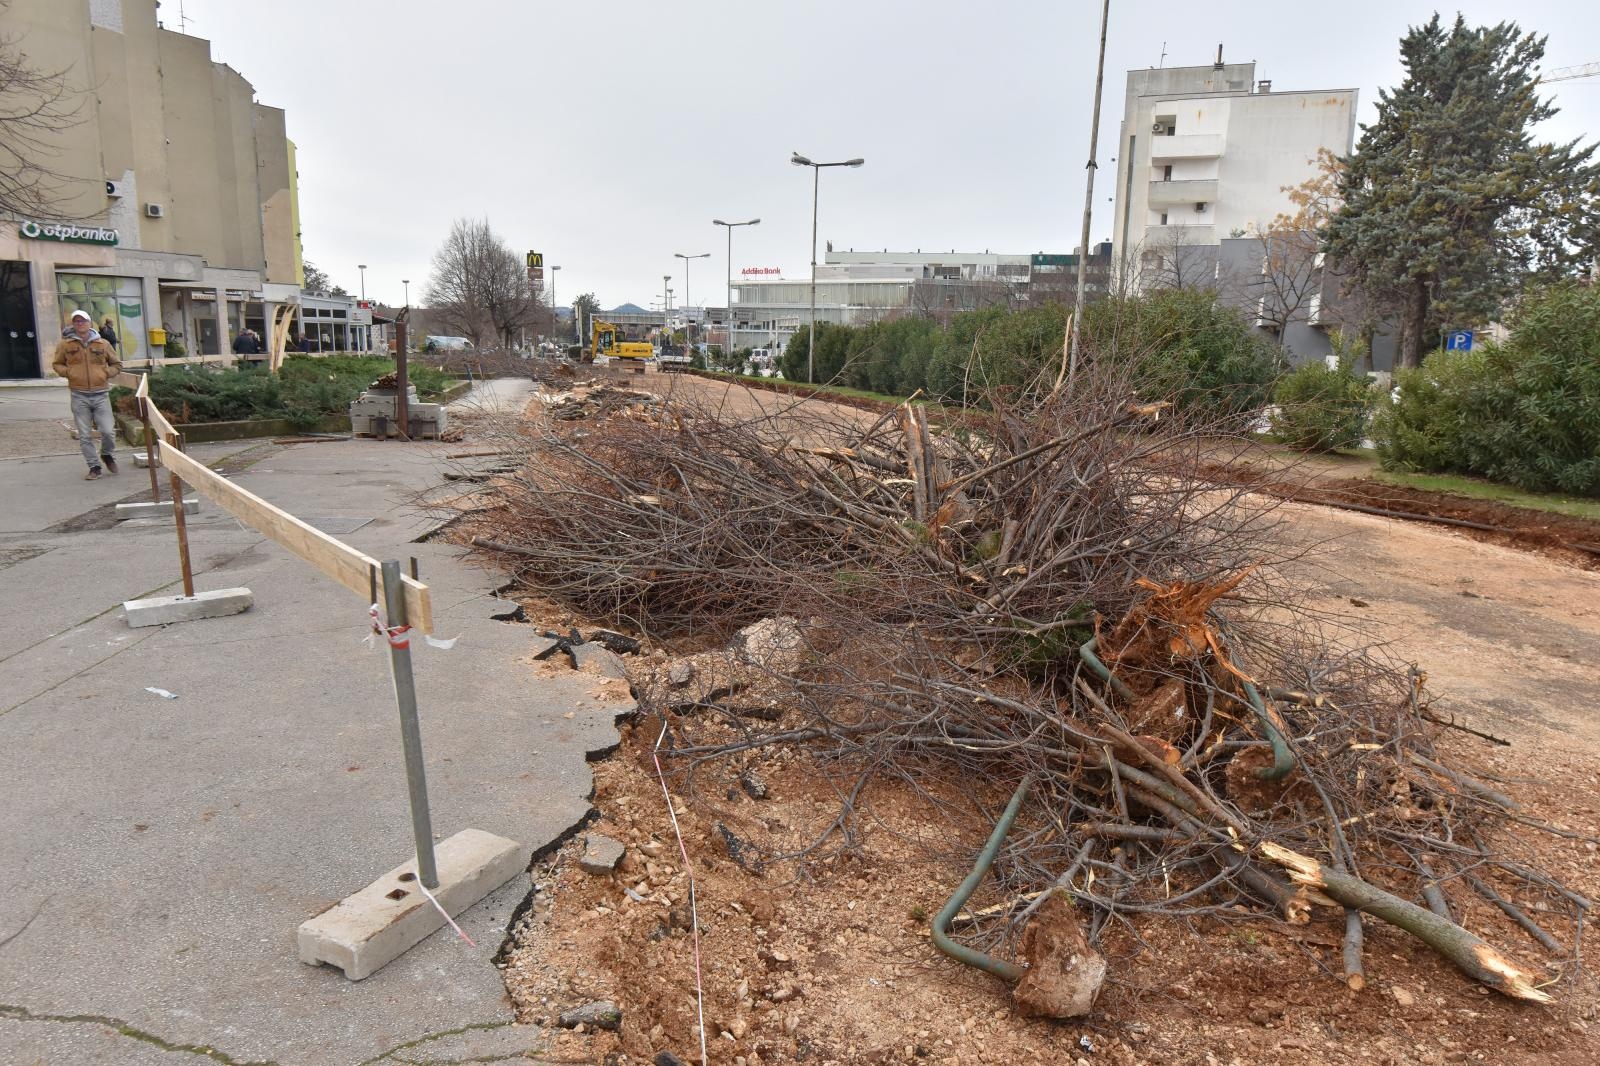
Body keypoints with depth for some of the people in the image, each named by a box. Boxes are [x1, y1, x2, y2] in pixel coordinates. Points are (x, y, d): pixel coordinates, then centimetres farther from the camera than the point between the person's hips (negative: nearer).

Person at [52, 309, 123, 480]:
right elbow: (56, 364, 14)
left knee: (108, 431, -6)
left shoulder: (102, 343, 4)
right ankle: (94, 466, 13)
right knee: (85, 436, 3)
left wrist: (106, 373, -3)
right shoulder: (65, 345, 3)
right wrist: (68, 372, -5)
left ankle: (107, 455, 24)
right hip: (79, 396, 0)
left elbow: (117, 364, 14)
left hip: (100, 394, 0)